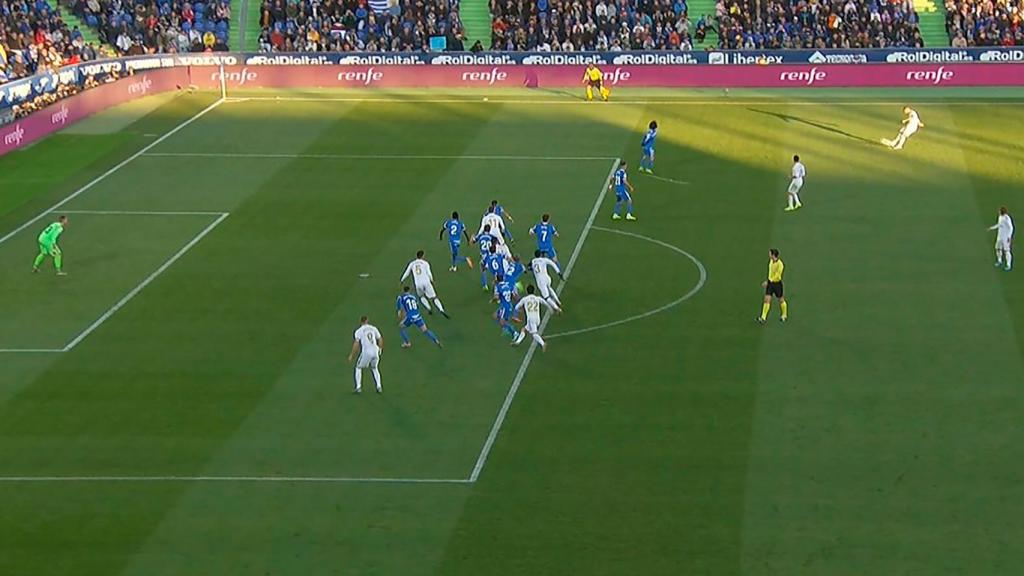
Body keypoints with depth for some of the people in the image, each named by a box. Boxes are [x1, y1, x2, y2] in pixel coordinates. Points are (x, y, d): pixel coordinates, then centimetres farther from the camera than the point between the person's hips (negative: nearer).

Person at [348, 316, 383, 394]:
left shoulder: (359, 331, 0)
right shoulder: (373, 328, 11)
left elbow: (356, 343, -6)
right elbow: (380, 339, 16)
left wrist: (351, 355, 0)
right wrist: (380, 349, 33)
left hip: (366, 352, -4)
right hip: (375, 351, 4)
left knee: (358, 368, 17)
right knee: (374, 368, 25)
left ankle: (358, 387, 7)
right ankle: (379, 387, 16)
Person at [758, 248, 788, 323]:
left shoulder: (780, 264, -24)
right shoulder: (771, 261, -1)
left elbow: (777, 276, -26)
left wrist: (768, 281, -26)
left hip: (777, 284, -6)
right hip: (770, 283, 6)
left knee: (781, 300, 13)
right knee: (767, 300, -3)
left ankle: (785, 316, 34)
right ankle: (763, 318, -4)